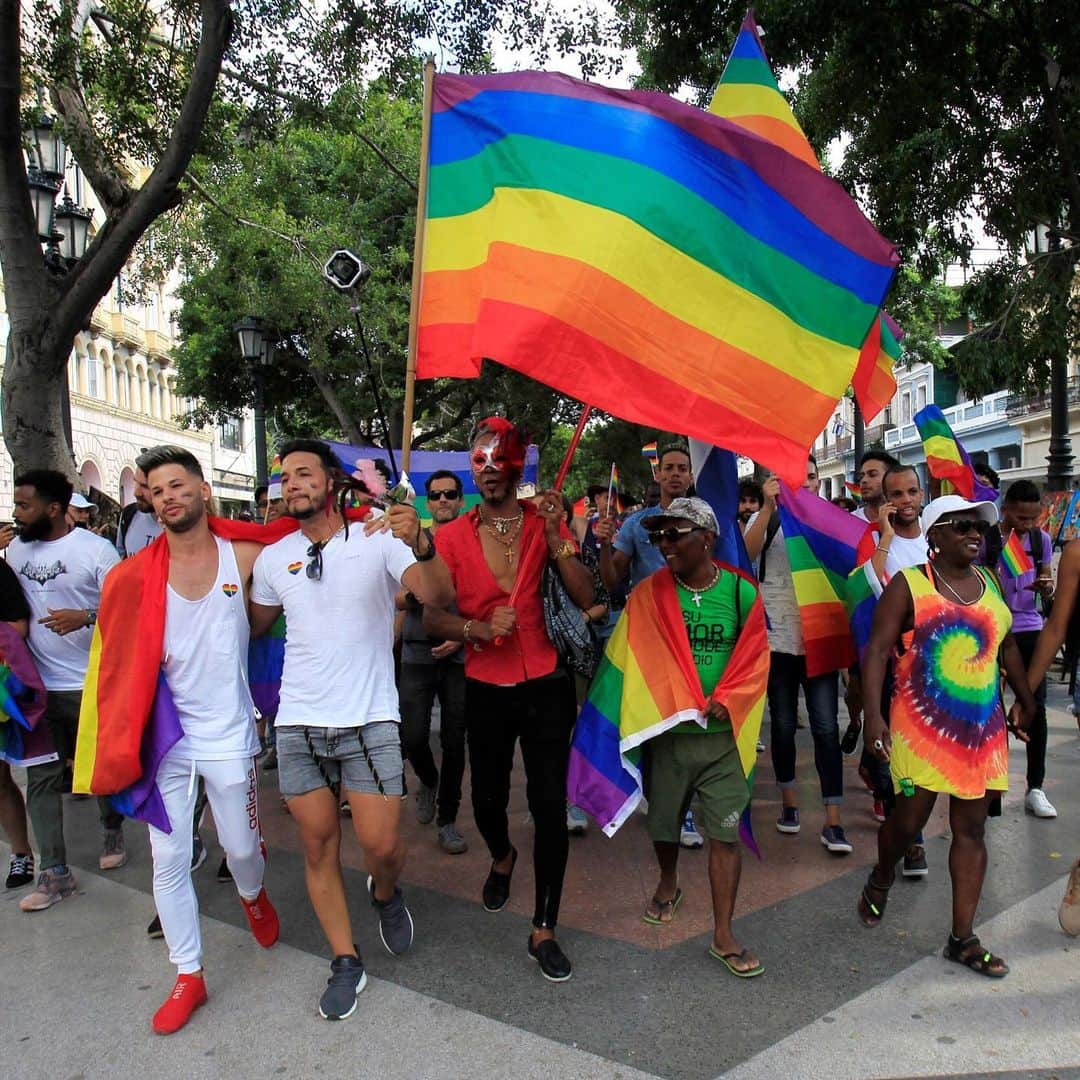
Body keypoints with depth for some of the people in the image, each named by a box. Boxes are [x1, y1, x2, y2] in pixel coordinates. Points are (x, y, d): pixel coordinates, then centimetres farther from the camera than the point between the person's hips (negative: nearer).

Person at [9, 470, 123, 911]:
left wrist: (85, 618, -26)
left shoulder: (95, 549, -11)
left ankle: (113, 831, 37)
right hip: (38, 685, 4)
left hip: (92, 683, -4)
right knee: (41, 777, 4)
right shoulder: (15, 548, 6)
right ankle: (54, 873, 14)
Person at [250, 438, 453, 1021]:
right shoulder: (272, 558, 6)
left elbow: (439, 596, -22)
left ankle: (386, 894, 32)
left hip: (369, 721, -3)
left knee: (381, 847, -4)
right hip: (298, 725, 4)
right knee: (319, 847, 9)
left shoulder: (378, 540, -7)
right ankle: (345, 961, 28)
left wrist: (419, 545, -40)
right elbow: (254, 626, 20)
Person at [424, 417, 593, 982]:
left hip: (545, 686, -1)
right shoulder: (452, 537, -2)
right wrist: (478, 628, -22)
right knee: (487, 799, 14)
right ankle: (502, 858, 51)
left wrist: (556, 536, -21)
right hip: (486, 690, 1)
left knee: (550, 806, -2)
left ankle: (544, 930, 17)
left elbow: (586, 599, -11)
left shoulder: (546, 524, -3)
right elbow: (431, 617, -5)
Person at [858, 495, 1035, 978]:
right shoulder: (909, 584, -8)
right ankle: (880, 880, 34)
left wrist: (1025, 698, 25)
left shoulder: (990, 584, 9)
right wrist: (873, 715, -22)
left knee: (971, 828, 8)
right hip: (923, 726, -5)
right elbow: (877, 649, -14)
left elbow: (1006, 644, 21)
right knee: (909, 817, 1)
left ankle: (963, 937, 19)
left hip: (983, 729, 5)